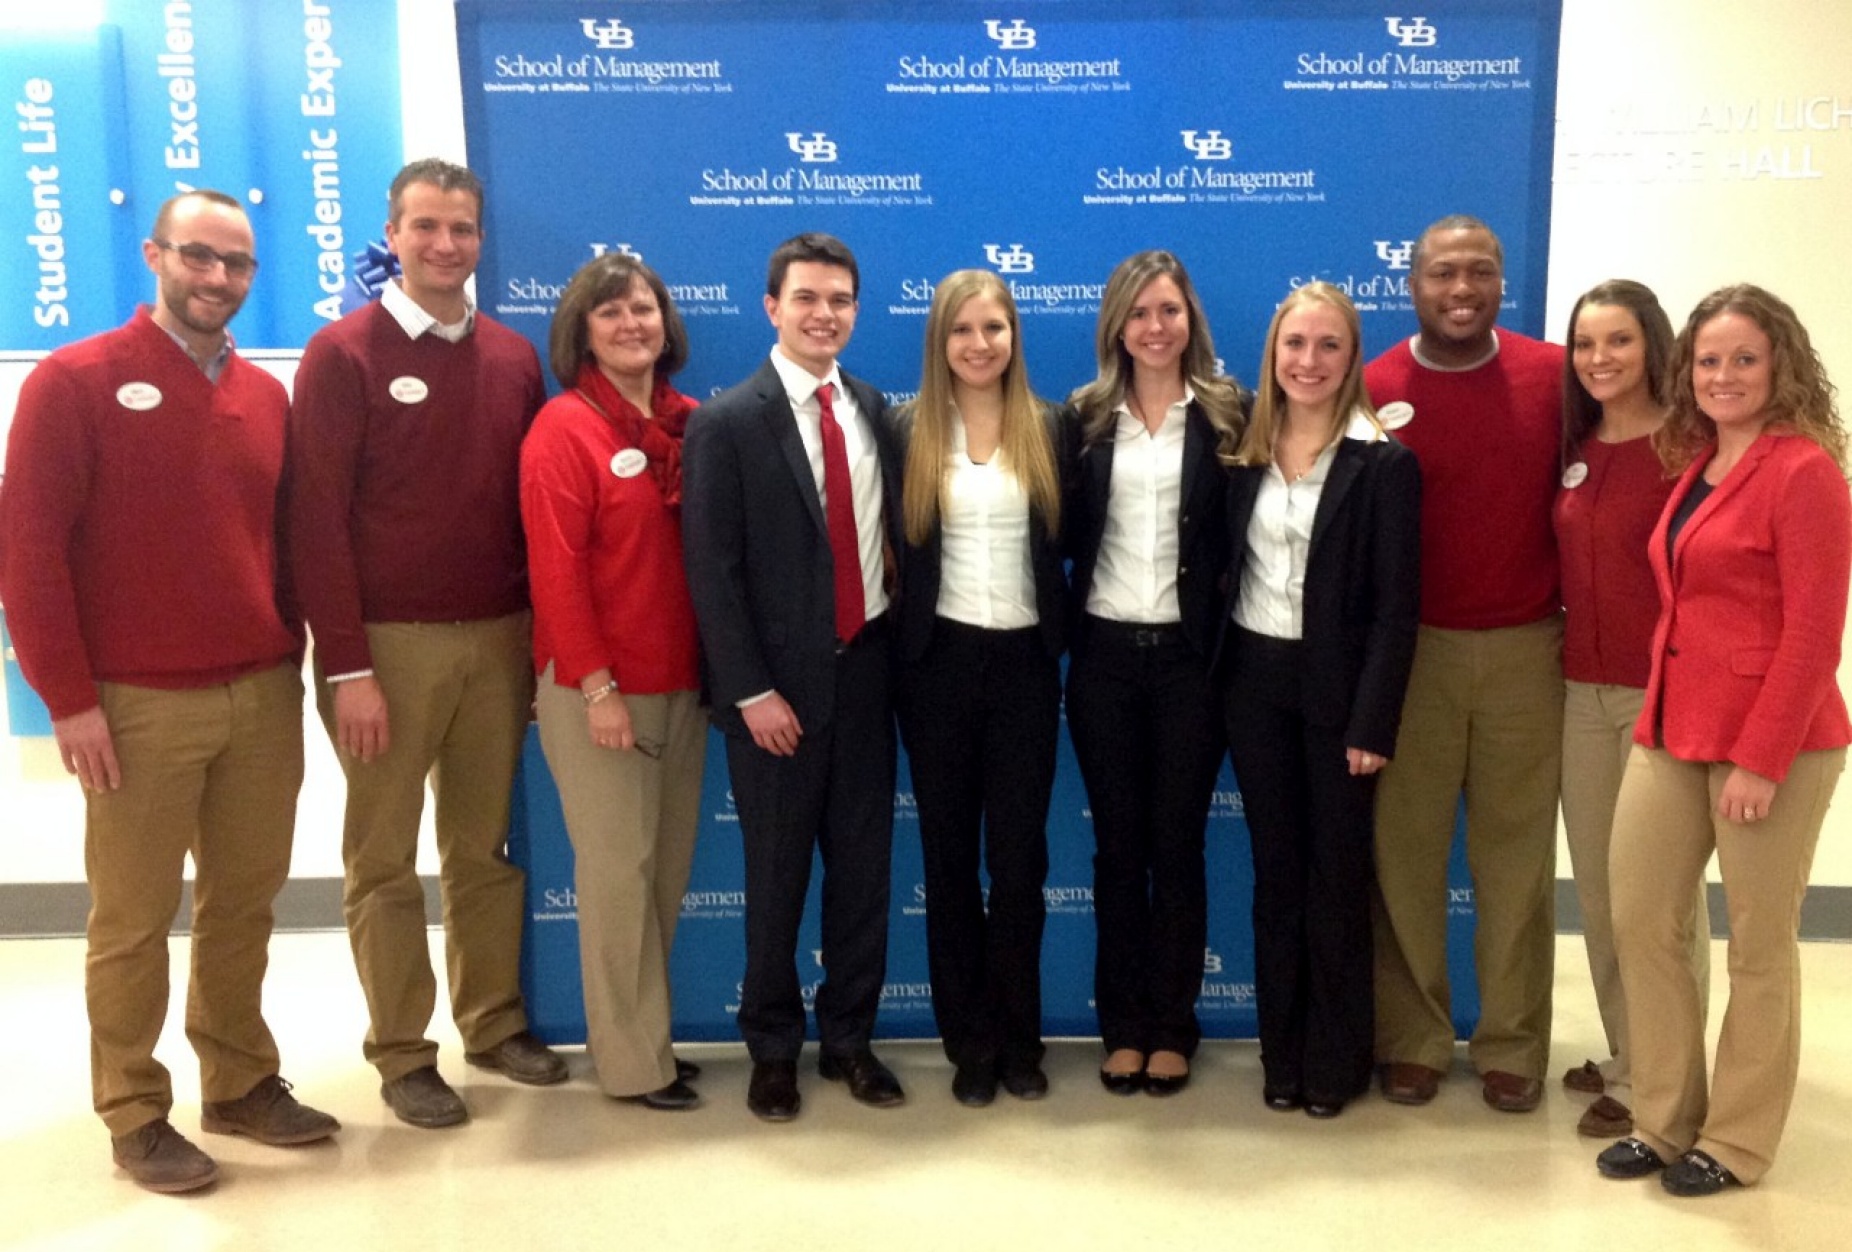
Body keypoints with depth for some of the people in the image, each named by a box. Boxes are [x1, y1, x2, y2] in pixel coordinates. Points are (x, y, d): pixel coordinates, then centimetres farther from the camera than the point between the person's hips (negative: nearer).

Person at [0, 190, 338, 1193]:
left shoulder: (267, 395, 10)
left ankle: (242, 1083, 27)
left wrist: (291, 661, 10)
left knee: (245, 903, 12)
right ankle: (135, 1114, 20)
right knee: (133, 920, 7)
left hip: (264, 696, 4)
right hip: (142, 704, -4)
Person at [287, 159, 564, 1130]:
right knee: (385, 861, 6)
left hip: (498, 640, 4)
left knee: (485, 848, 13)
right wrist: (347, 664, -13)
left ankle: (496, 1023, 27)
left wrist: (539, 635, 6)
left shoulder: (514, 359, 8)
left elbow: (533, 506, 11)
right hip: (390, 644, -4)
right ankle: (402, 1055, 18)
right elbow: (316, 520, -8)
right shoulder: (344, 354, -4)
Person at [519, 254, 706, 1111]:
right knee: (617, 870, 1)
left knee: (669, 866, 12)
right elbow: (556, 569, -12)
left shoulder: (690, 422, 8)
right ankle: (634, 1060, 14)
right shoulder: (563, 427, -7)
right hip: (597, 687, -5)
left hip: (682, 682, 6)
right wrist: (597, 685, -16)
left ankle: (636, 1030, 28)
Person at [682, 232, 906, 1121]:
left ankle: (850, 1039, 29)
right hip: (778, 683, -4)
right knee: (778, 873, 9)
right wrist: (752, 691, -14)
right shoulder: (726, 423, -8)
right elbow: (712, 573, -11)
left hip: (865, 671, 4)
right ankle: (772, 1048, 27)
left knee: (863, 866, 12)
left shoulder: (873, 409, 8)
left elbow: (891, 533, 10)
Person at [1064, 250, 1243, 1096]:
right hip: (1104, 653, 2)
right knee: (1117, 843, 9)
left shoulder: (1226, 416, 0)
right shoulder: (1086, 417, 4)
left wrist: (1225, 646, -10)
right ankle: (1123, 1025, 22)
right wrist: (1062, 629, -8)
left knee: (1177, 843, 7)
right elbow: (1066, 532, 3)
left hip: (1187, 654, -1)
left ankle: (1172, 1028, 21)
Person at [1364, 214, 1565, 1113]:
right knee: (1405, 852, 6)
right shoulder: (1374, 390, -5)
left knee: (1516, 853, 9)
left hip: (1527, 649, 1)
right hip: (1411, 650, -1)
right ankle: (1411, 1038, 21)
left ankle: (1512, 1045, 23)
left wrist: (1576, 612, 3)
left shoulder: (1554, 375, -1)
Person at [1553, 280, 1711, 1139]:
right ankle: (1625, 1058, 29)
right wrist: (1568, 653, 6)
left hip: (1664, 692, -6)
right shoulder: (1575, 449, 10)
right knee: (1597, 884, 13)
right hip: (1583, 691, 7)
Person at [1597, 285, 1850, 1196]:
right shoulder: (1696, 466, 12)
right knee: (1639, 920, 8)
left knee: (1759, 944, 7)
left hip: (1774, 742, -7)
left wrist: (1760, 759, -17)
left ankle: (1736, 1142, 23)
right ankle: (1664, 1119, 24)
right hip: (1673, 729, 7)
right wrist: (1660, 716, 8)